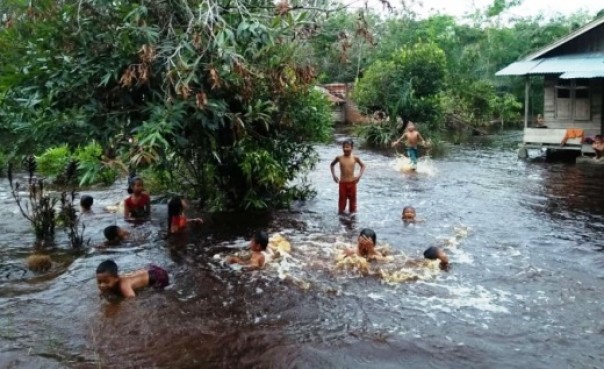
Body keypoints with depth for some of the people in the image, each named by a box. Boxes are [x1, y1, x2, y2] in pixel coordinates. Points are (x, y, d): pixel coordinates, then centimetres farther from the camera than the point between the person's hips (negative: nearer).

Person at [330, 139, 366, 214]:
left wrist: (359, 176, -2)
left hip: (352, 182, 0)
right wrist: (334, 175, 5)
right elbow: (332, 165, 13)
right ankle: (341, 212, 20)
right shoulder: (339, 158, -5)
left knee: (352, 199, 11)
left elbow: (363, 166, 9)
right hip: (342, 183, 0)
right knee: (342, 199, 6)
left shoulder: (355, 158, -6)